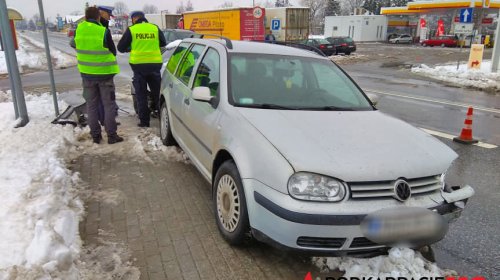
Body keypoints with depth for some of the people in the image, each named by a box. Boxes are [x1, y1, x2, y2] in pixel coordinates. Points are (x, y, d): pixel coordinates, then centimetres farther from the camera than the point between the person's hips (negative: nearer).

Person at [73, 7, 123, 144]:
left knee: (91, 105, 12)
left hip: (87, 73, 4)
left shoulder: (78, 30, -3)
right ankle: (111, 135, 6)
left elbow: (75, 46, 12)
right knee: (108, 105, 5)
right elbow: (113, 51, -4)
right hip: (104, 73, -3)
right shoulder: (103, 31, -15)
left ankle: (95, 135, 16)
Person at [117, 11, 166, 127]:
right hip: (155, 63, 2)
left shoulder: (131, 30, -1)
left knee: (141, 95, 6)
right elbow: (163, 43, 18)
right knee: (157, 92, 15)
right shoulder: (155, 28, 5)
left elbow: (120, 47, 4)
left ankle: (144, 121, 7)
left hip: (138, 64, -2)